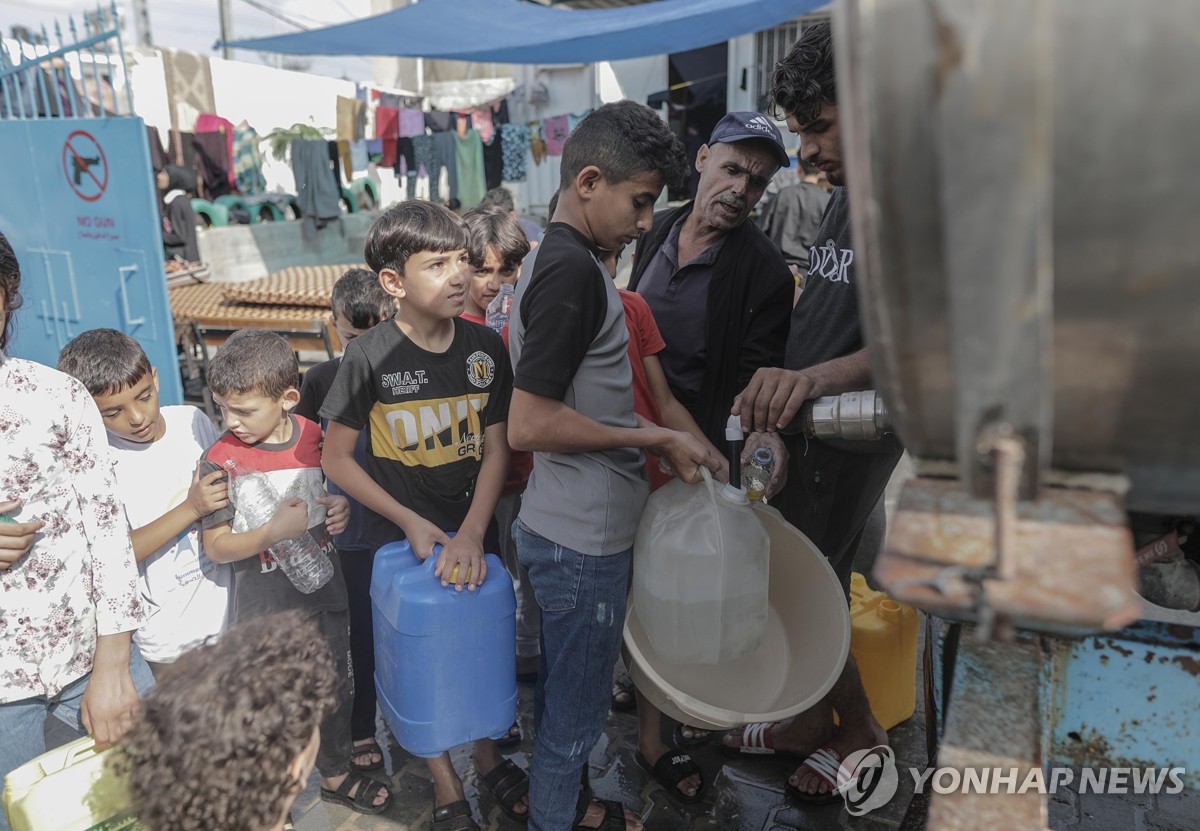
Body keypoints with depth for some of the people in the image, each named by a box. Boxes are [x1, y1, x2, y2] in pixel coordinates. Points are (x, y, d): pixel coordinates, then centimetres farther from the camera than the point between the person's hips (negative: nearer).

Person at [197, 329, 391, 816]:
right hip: (263, 610, -3)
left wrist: (343, 511, -12)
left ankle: (336, 773, 44)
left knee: (334, 690, 20)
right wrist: (273, 532, -29)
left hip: (324, 595, 4)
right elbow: (214, 546, -13)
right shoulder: (221, 461, -15)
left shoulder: (317, 440, -7)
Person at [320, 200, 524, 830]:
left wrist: (472, 534, -16)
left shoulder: (486, 348, -8)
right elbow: (335, 458, -9)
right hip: (401, 535, -2)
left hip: (473, 528, 3)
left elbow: (495, 448, -5)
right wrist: (413, 523, -13)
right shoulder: (369, 358, -16)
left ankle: (487, 755, 42)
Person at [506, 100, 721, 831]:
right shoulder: (574, 270, -21)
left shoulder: (557, 260, 10)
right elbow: (528, 425, -26)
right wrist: (656, 439, -17)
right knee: (574, 711, 11)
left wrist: (659, 440, 13)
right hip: (583, 538, -10)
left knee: (565, 692, 27)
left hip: (576, 528, 10)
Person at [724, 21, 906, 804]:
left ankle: (859, 731, 28)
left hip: (851, 437, -8)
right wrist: (777, 395, 16)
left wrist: (814, 377, -46)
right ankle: (810, 720, 38)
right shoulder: (847, 195, 9)